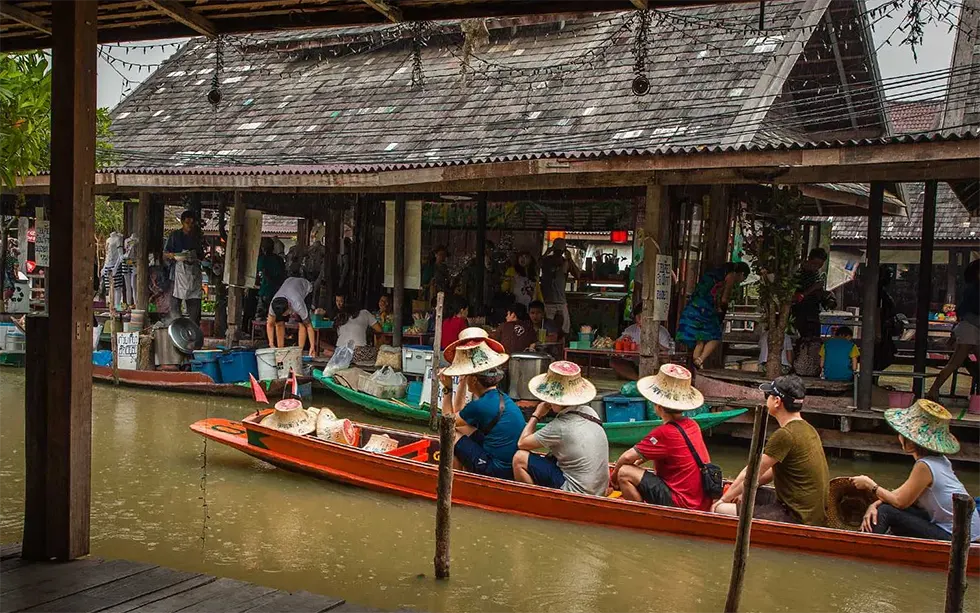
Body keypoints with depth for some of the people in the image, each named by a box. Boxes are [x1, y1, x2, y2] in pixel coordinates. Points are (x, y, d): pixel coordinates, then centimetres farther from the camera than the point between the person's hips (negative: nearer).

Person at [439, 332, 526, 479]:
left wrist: (447, 388, 6)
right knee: (461, 427, 18)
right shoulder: (500, 396, 8)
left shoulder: (480, 406, -18)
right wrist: (462, 382, 18)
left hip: (497, 471, -9)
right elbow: (458, 412, 20)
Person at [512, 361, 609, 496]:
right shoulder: (589, 412, 2)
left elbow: (522, 443, -7)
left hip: (578, 493, -8)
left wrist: (536, 415, 4)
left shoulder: (559, 426, -19)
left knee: (520, 458, -4)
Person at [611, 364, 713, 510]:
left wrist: (614, 474, 7)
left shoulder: (665, 432, -19)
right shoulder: (692, 425, 6)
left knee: (625, 473, -10)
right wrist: (640, 462, 20)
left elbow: (628, 457, -10)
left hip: (683, 505, -9)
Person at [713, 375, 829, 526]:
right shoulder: (806, 428, 11)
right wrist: (742, 490, 13)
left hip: (800, 517, -10)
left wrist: (723, 500, 1)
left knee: (721, 510, -13)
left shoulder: (785, 435, -20)